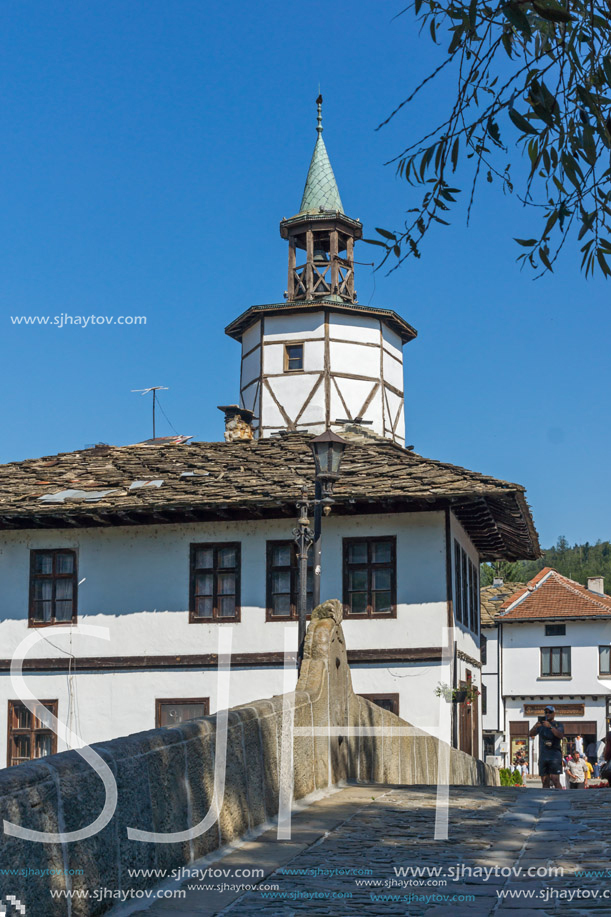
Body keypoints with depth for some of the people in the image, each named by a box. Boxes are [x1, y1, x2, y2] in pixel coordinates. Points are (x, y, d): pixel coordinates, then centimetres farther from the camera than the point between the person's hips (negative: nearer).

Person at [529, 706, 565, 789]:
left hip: (555, 756, -4)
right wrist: (535, 726, -15)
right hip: (543, 756, 4)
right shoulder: (541, 725, 16)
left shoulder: (558, 725, 5)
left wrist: (550, 727, -25)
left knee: (555, 780, -15)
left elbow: (561, 736, -14)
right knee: (545, 781, 3)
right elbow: (530, 734, 6)